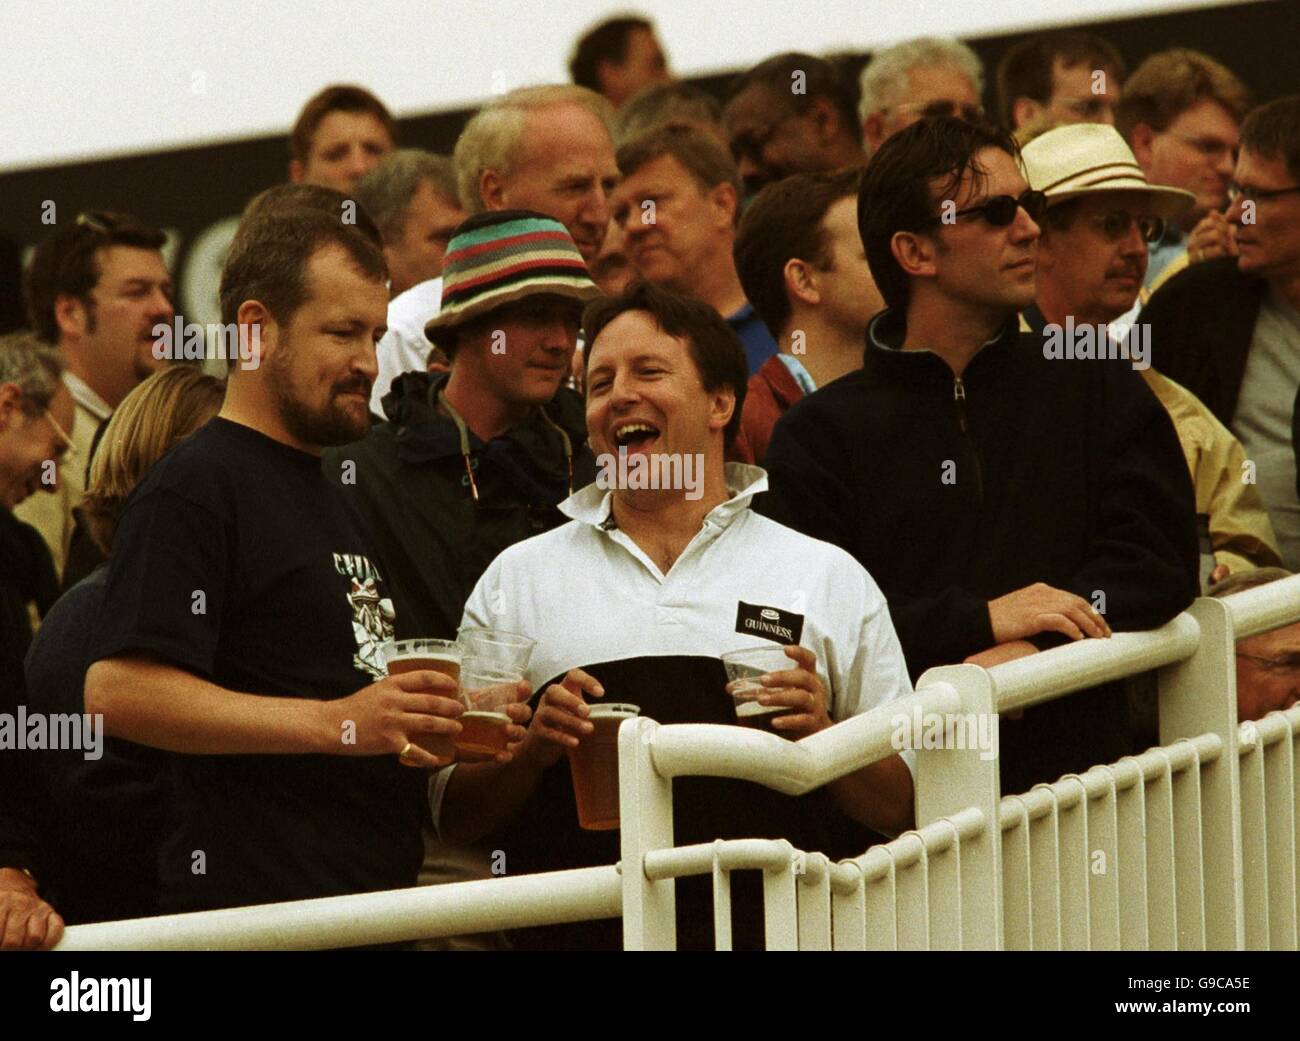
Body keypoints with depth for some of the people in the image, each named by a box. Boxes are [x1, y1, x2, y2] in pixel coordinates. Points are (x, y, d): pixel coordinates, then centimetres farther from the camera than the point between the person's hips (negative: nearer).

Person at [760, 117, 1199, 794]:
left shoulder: (1097, 391, 17)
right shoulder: (823, 433, 9)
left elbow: (1159, 561, 6)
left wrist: (1029, 648, -9)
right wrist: (981, 620, -12)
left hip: (1076, 758, 2)